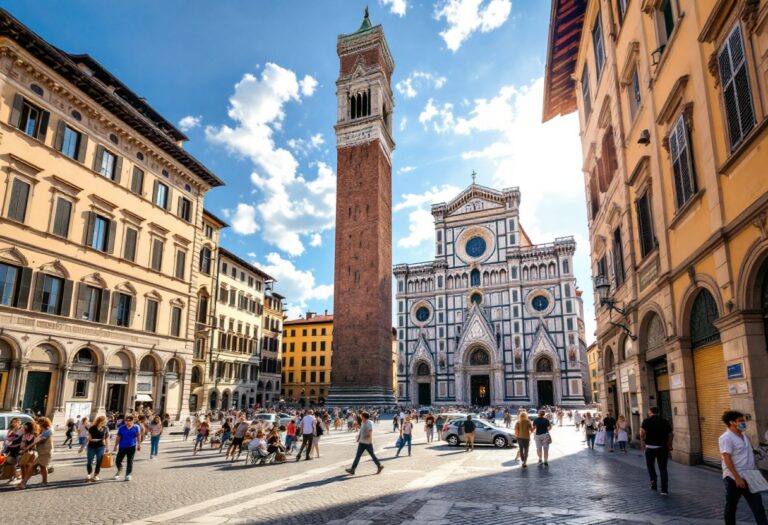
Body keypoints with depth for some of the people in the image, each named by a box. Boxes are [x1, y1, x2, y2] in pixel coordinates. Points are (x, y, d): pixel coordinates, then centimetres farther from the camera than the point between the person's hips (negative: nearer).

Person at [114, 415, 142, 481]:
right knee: (118, 461, 6)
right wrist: (116, 446, 0)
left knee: (130, 462, 1)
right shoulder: (121, 428, 0)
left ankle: (128, 475, 12)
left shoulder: (136, 427, -3)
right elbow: (118, 437, 2)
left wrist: (139, 445, -3)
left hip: (131, 447, -2)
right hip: (122, 447, 2)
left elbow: (138, 436, -2)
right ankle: (119, 471, 36)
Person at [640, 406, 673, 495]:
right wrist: (669, 446, 13)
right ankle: (664, 490, 2)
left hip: (650, 447, -2)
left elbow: (642, 433, -16)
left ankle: (653, 481, 5)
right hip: (663, 447, 3)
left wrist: (642, 442, -3)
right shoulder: (665, 421, 6)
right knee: (663, 468, 7)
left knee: (650, 464, 20)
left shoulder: (647, 421, -5)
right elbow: (671, 434, 5)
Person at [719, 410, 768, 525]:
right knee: (731, 506, 7)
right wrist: (737, 478, -24)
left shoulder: (744, 436, 12)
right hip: (734, 478, -7)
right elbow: (727, 459, -20)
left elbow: (749, 456, 20)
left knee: (758, 506, 3)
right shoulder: (726, 438, -15)